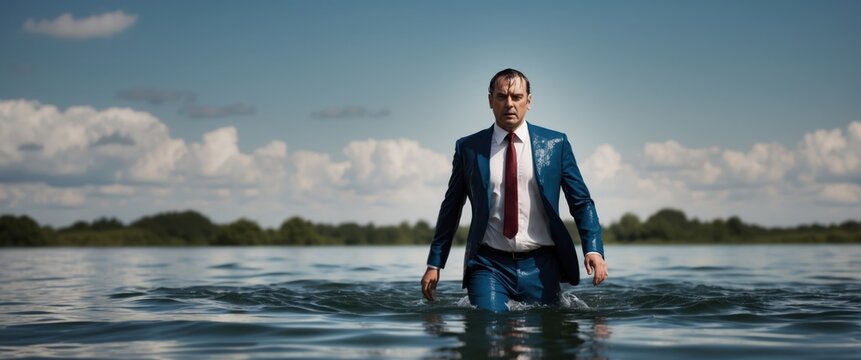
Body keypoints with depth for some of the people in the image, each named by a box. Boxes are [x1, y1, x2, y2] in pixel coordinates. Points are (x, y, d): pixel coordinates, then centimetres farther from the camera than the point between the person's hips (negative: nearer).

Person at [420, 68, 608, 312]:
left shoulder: (555, 144, 6)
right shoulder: (468, 148, 6)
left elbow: (581, 202, 5)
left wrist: (593, 249, -10)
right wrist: (434, 264, 10)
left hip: (540, 265, 1)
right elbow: (451, 208, 12)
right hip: (489, 265, 0)